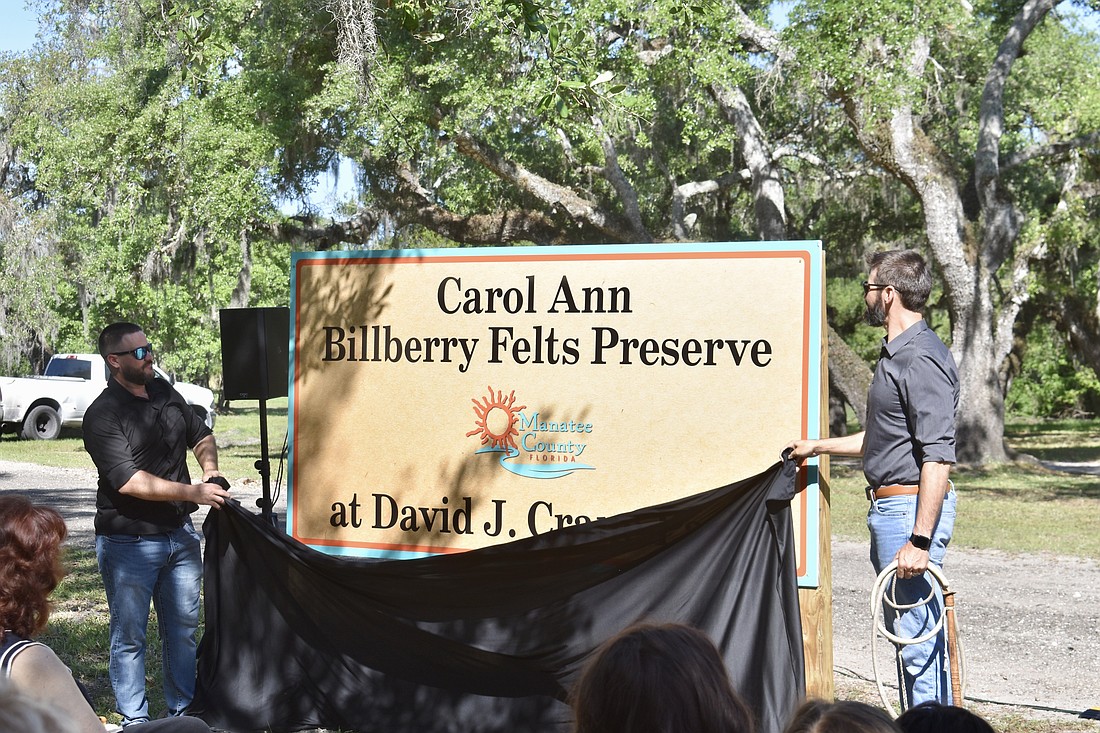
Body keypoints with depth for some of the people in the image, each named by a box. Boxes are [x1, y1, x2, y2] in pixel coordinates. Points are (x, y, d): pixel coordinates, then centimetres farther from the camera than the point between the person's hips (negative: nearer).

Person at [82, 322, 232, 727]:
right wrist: (194, 492, -23)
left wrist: (210, 469, 2)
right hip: (128, 543, -6)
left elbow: (202, 436, 23)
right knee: (129, 635, 3)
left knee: (184, 626, 13)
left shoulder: (165, 393, 8)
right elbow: (128, 481, -23)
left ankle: (183, 710, 25)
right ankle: (134, 720, 14)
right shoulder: (102, 415, -14)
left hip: (180, 534, 7)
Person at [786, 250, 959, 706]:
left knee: (918, 637, -10)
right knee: (906, 632, 16)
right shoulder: (896, 355, 17)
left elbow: (938, 457, -23)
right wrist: (818, 446, 35)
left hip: (913, 509, -11)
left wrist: (920, 540, -27)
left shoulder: (921, 359, -17)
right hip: (888, 509, 11)